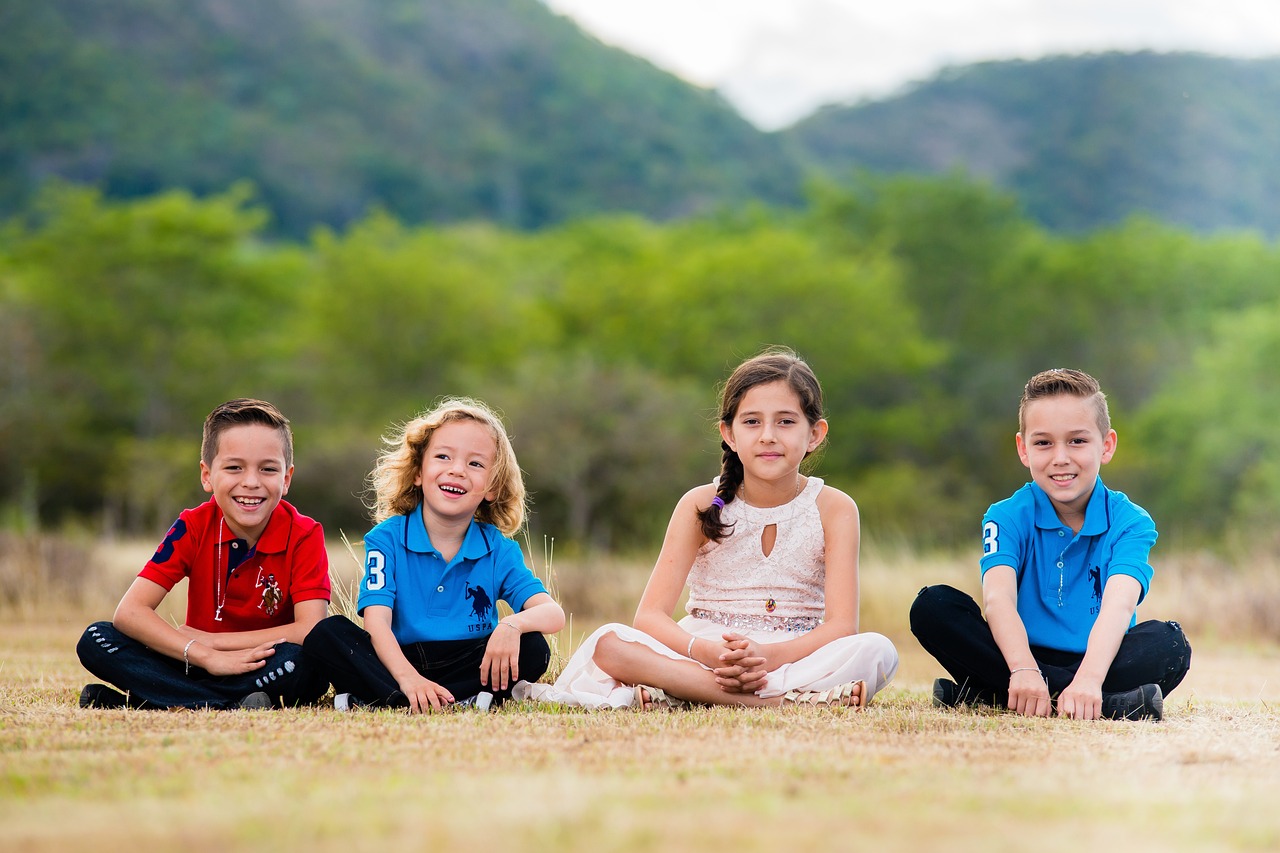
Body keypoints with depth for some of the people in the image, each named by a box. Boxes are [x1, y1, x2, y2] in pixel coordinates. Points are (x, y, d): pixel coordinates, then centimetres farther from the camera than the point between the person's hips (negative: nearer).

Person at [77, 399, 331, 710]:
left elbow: (310, 630, -24)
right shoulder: (192, 528, -6)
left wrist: (211, 641, -20)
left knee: (304, 661, -38)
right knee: (96, 640, -18)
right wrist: (206, 656, -29)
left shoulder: (303, 535, -11)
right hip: (201, 668, 2)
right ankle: (229, 707, -29)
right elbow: (128, 612, -16)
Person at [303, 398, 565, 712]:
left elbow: (553, 614, -9)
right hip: (397, 661, -1)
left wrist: (514, 624, -34)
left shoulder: (499, 548, 2)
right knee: (326, 634, -24)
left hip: (469, 663, 1)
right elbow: (376, 621, -15)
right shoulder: (387, 538, -2)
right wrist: (407, 678, -34)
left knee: (533, 650, -24)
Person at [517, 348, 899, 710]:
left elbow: (841, 625, -12)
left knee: (876, 651, -32)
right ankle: (786, 699, -36)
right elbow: (650, 616, -7)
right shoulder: (702, 505, 0)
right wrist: (705, 651, -29)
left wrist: (769, 656, -31)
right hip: (705, 654, 1)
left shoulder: (834, 509, -1)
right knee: (608, 642, -27)